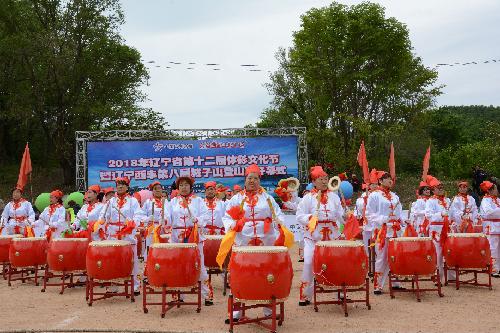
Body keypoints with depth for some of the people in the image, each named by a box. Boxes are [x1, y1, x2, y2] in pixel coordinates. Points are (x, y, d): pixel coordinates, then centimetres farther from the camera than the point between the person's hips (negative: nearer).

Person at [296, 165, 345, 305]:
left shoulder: (334, 197, 9)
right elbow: (299, 216, -4)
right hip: (313, 237, -3)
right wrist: (310, 218, -21)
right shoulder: (308, 198, -1)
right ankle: (304, 296, 6)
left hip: (332, 236, 3)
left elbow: (340, 215, 9)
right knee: (309, 264, -6)